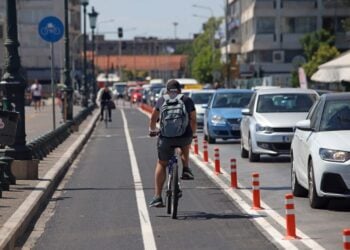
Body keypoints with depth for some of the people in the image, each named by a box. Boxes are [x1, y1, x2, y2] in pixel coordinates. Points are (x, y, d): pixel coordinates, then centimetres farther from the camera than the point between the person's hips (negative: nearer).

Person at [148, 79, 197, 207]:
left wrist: (152, 130, 45)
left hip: (166, 137, 0)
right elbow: (193, 121, 15)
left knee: (161, 164, 14)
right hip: (184, 136, 0)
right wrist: (192, 133, 33)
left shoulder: (161, 100, 16)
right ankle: (186, 169, 21)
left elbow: (153, 119, 27)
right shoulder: (187, 100, 14)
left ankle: (157, 196, 7)